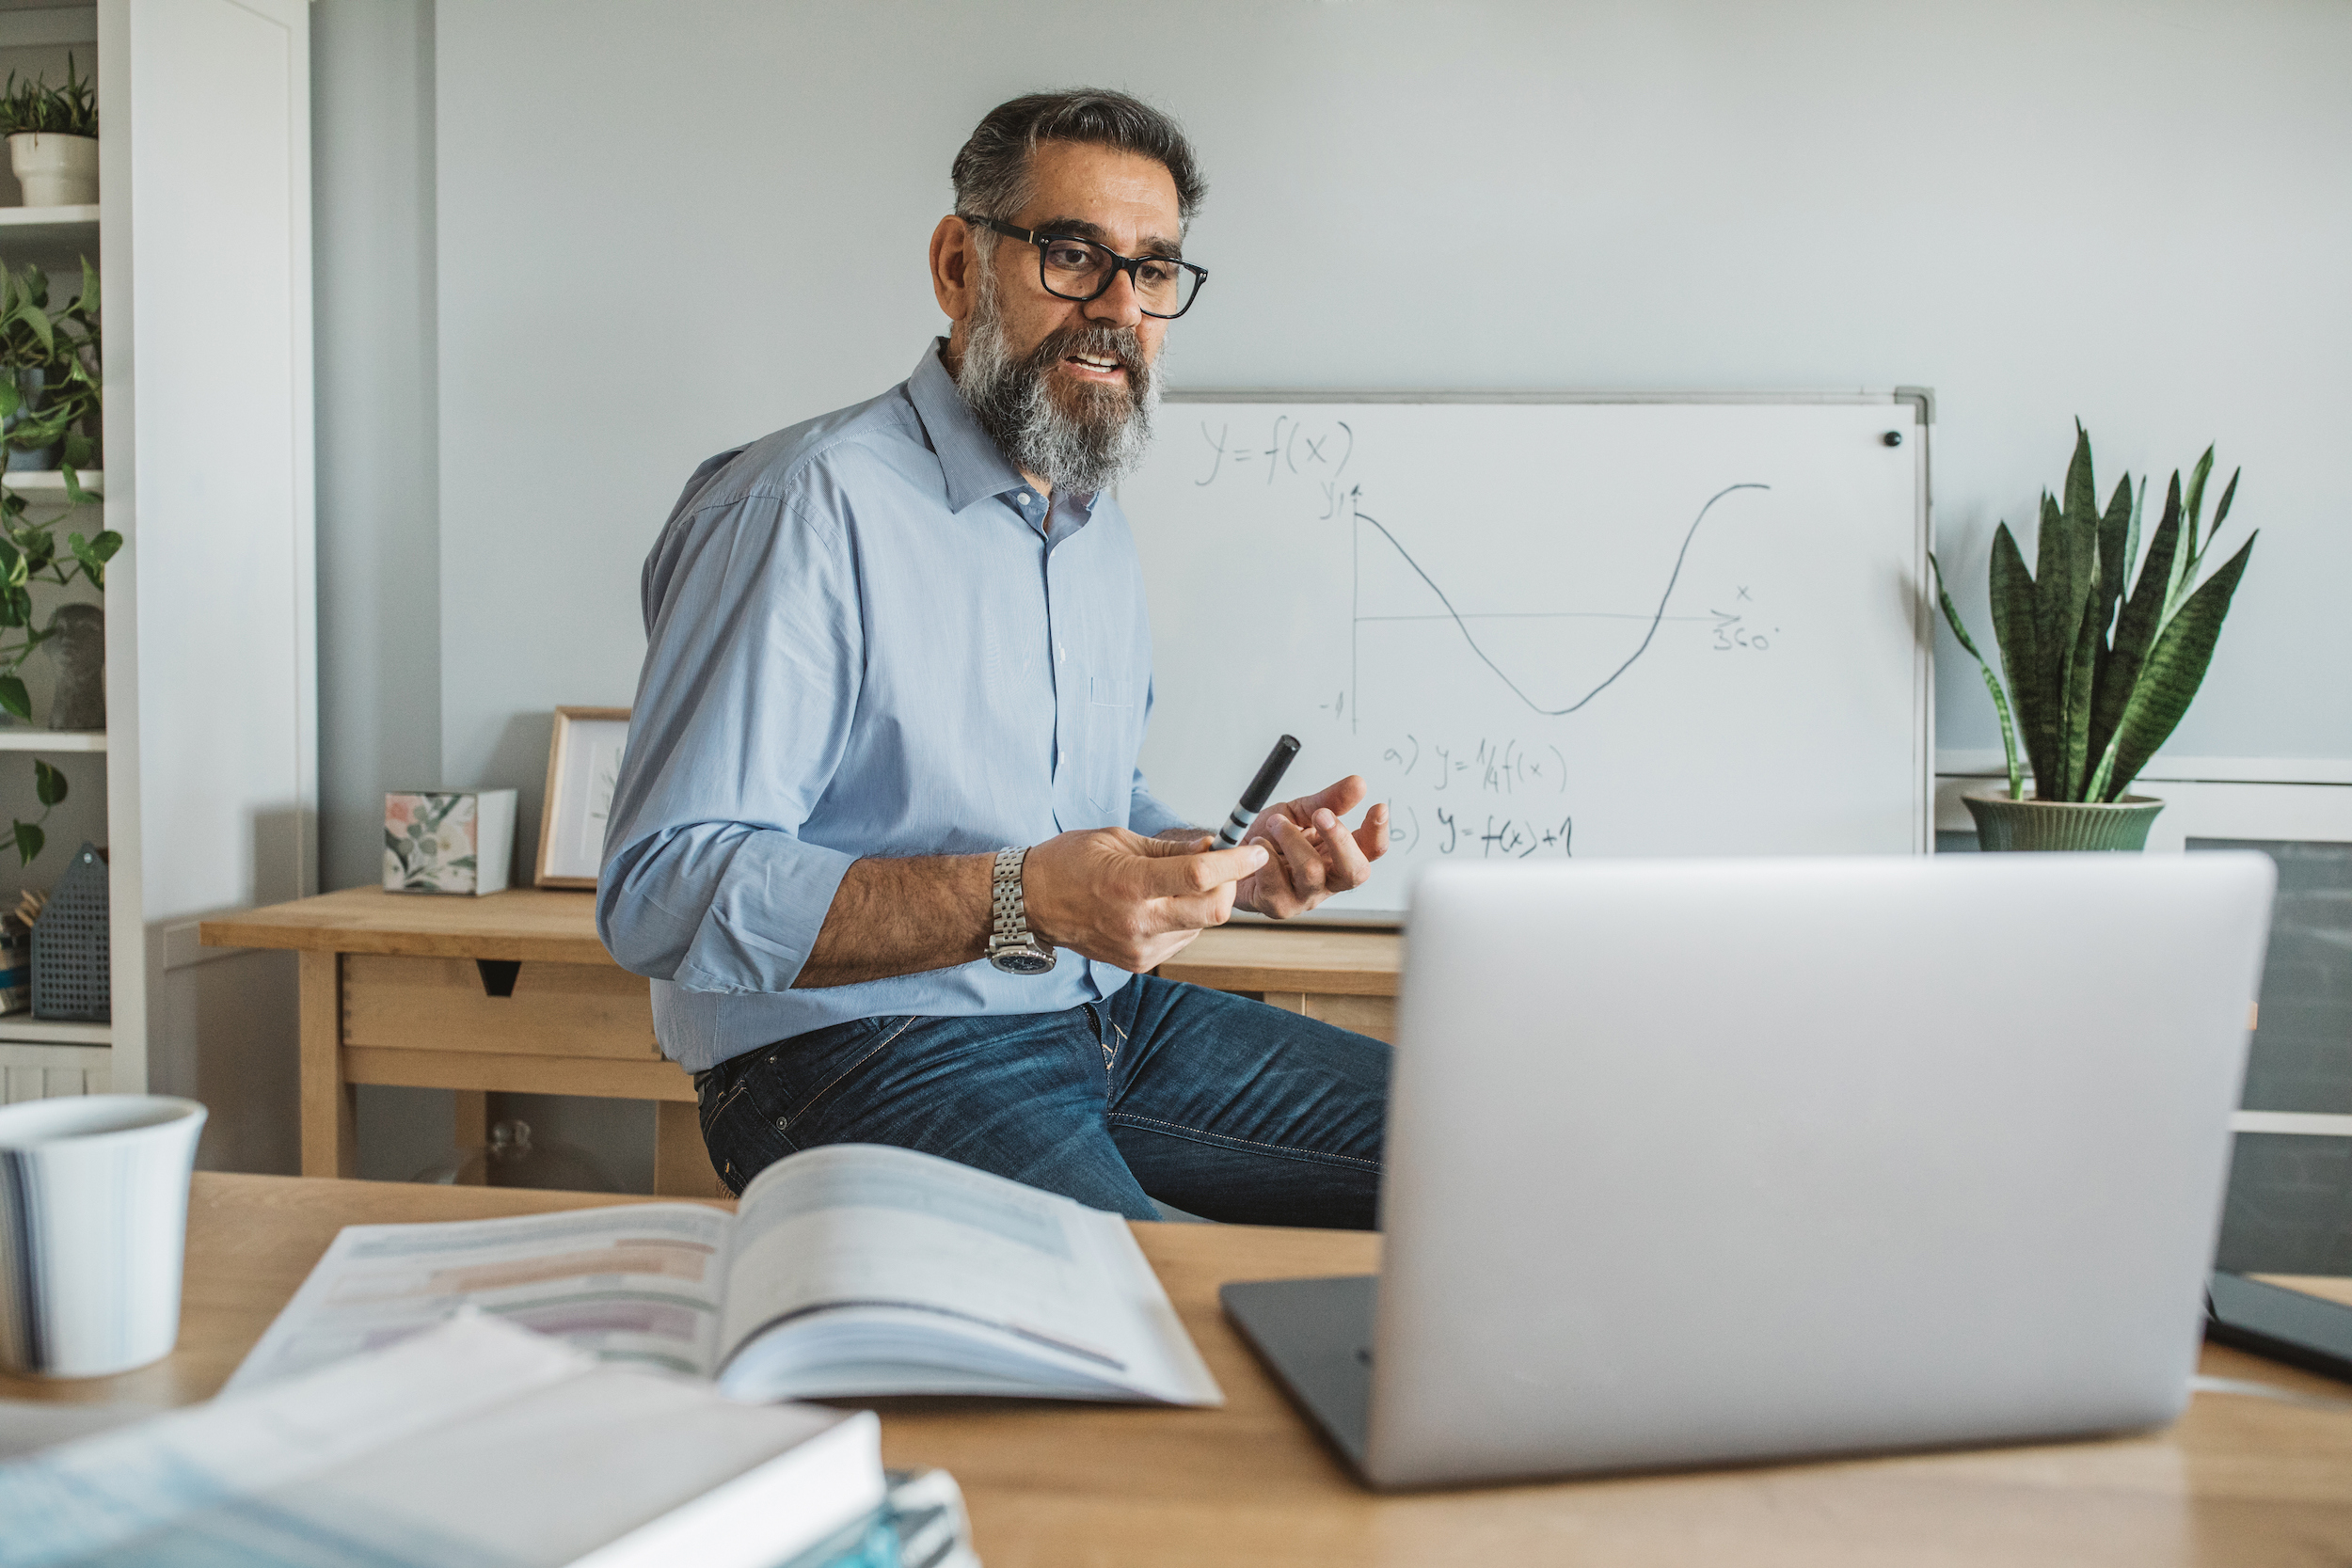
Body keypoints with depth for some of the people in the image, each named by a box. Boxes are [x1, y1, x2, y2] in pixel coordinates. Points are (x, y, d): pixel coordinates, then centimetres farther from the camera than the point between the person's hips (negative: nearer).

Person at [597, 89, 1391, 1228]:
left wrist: (1232, 860, 2)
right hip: (859, 1051, -8)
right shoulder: (813, 506, -14)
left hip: (1104, 1015, 8)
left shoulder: (1102, 533, 15)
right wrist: (1019, 900, -30)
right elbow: (660, 891, -21)